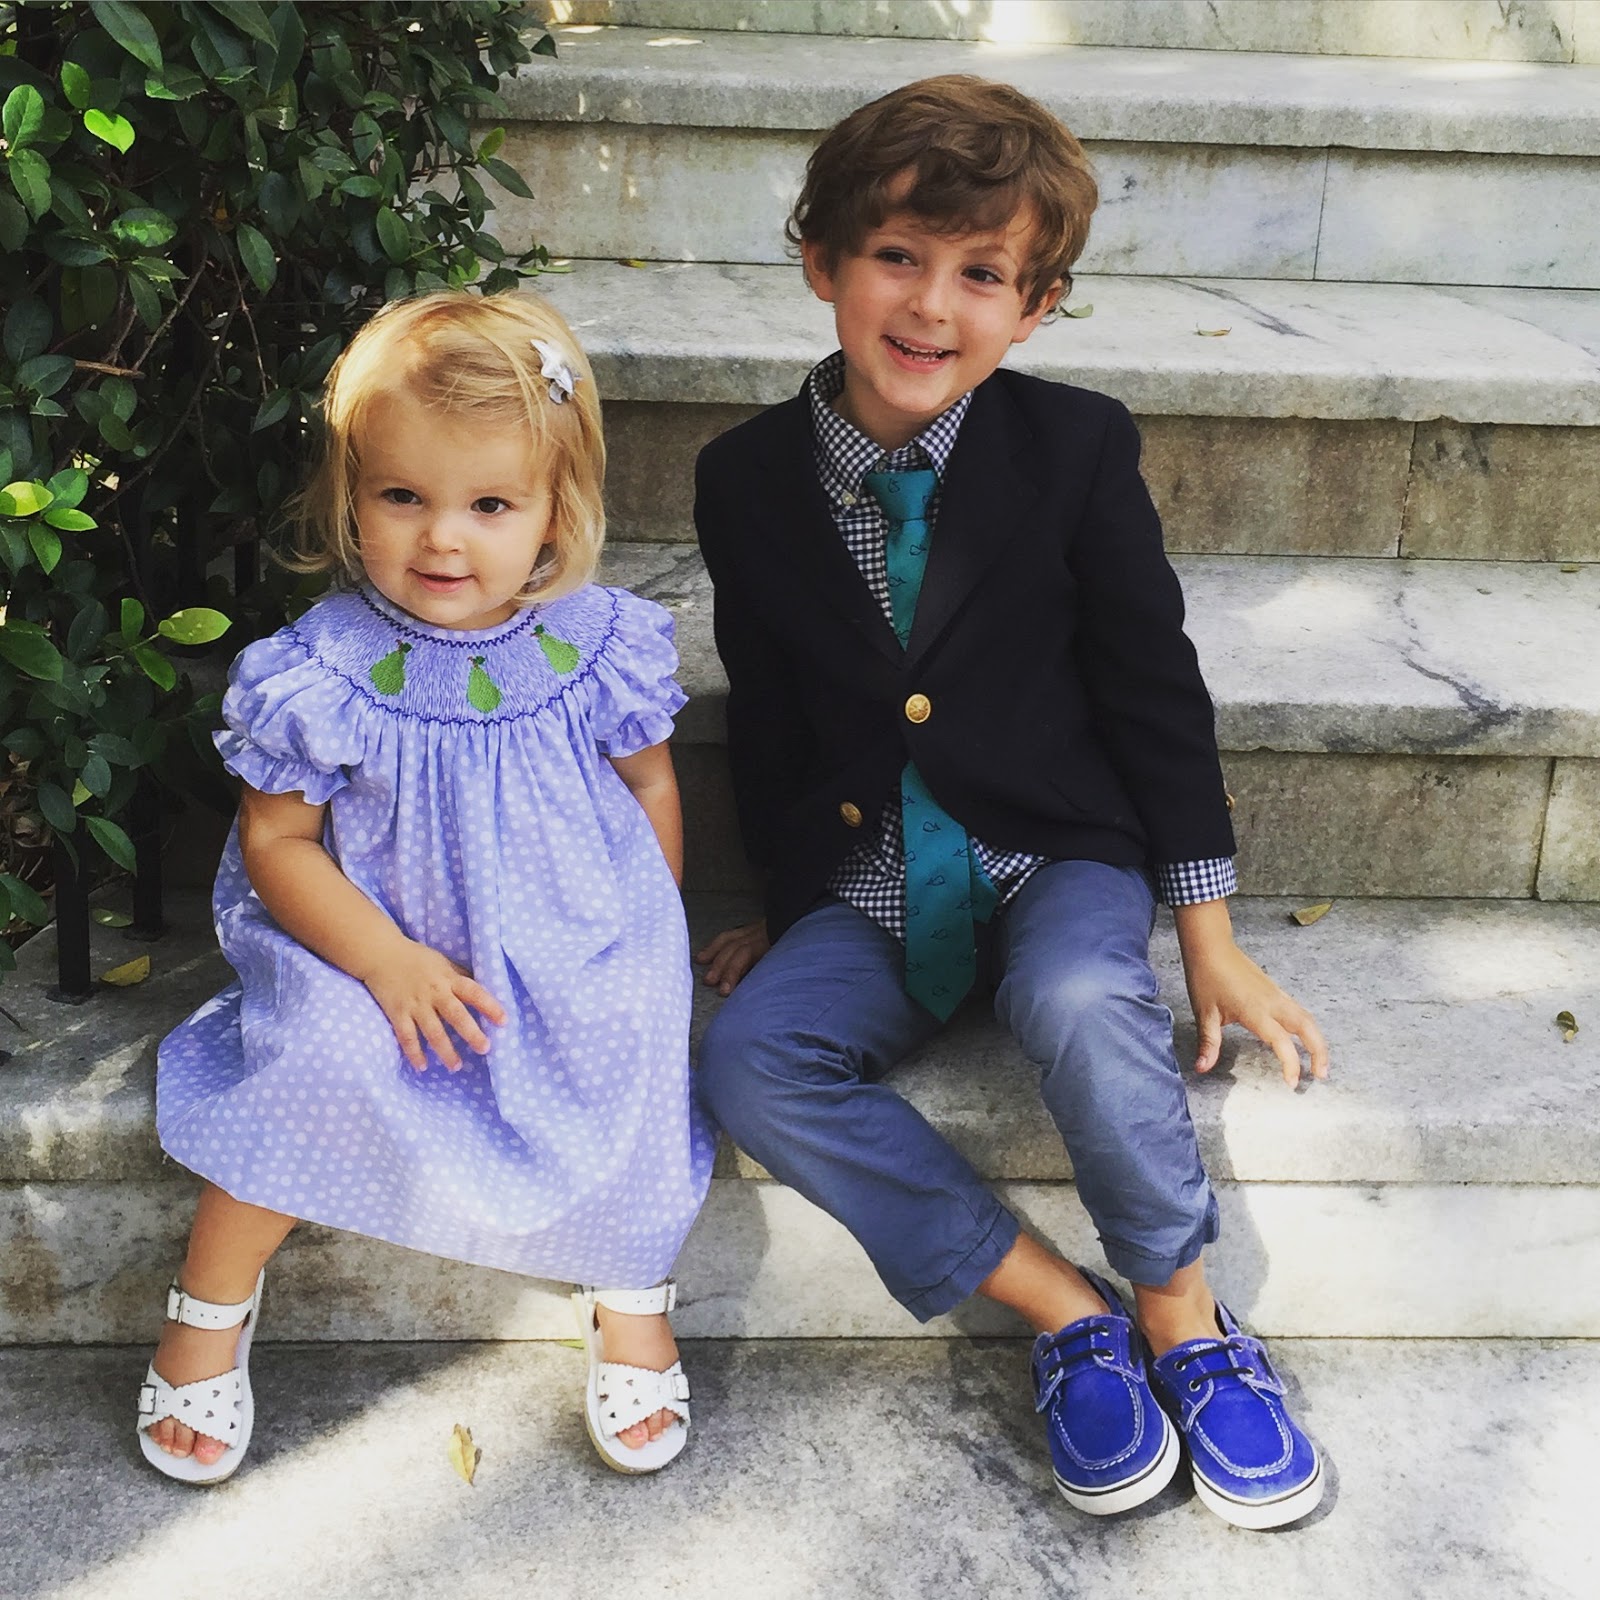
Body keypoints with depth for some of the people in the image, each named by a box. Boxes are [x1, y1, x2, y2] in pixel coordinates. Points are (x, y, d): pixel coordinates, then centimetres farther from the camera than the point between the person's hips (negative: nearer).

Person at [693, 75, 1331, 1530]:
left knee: (1083, 1003, -34)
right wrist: (792, 905, 9)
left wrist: (1212, 940, -2)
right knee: (745, 1061, -23)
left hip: (1056, 858, -2)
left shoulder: (1076, 447, -6)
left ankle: (1182, 1320, -9)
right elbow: (766, 722, 9)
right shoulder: (747, 480, -1)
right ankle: (1065, 1309, -12)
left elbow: (1154, 689, -2)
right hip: (870, 896, 3)